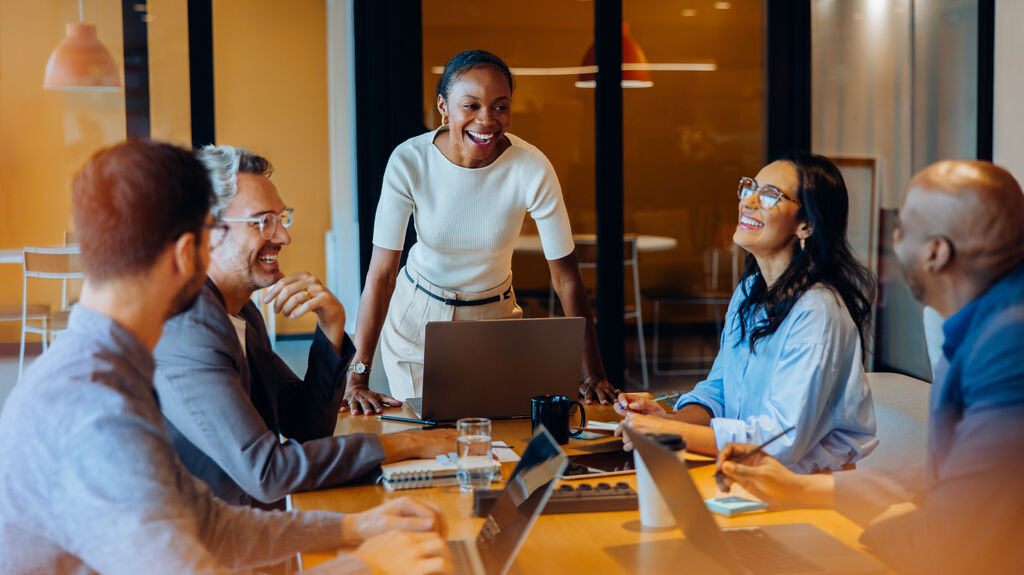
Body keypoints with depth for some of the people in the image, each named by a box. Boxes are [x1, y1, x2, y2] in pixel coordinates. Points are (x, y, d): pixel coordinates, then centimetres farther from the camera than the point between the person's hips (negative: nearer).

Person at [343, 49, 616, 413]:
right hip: (416, 317, 0)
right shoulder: (409, 162, -23)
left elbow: (565, 277, -17)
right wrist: (357, 379, -28)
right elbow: (381, 273, -23)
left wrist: (593, 375, -19)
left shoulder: (532, 169, -23)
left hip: (494, 315, 0)